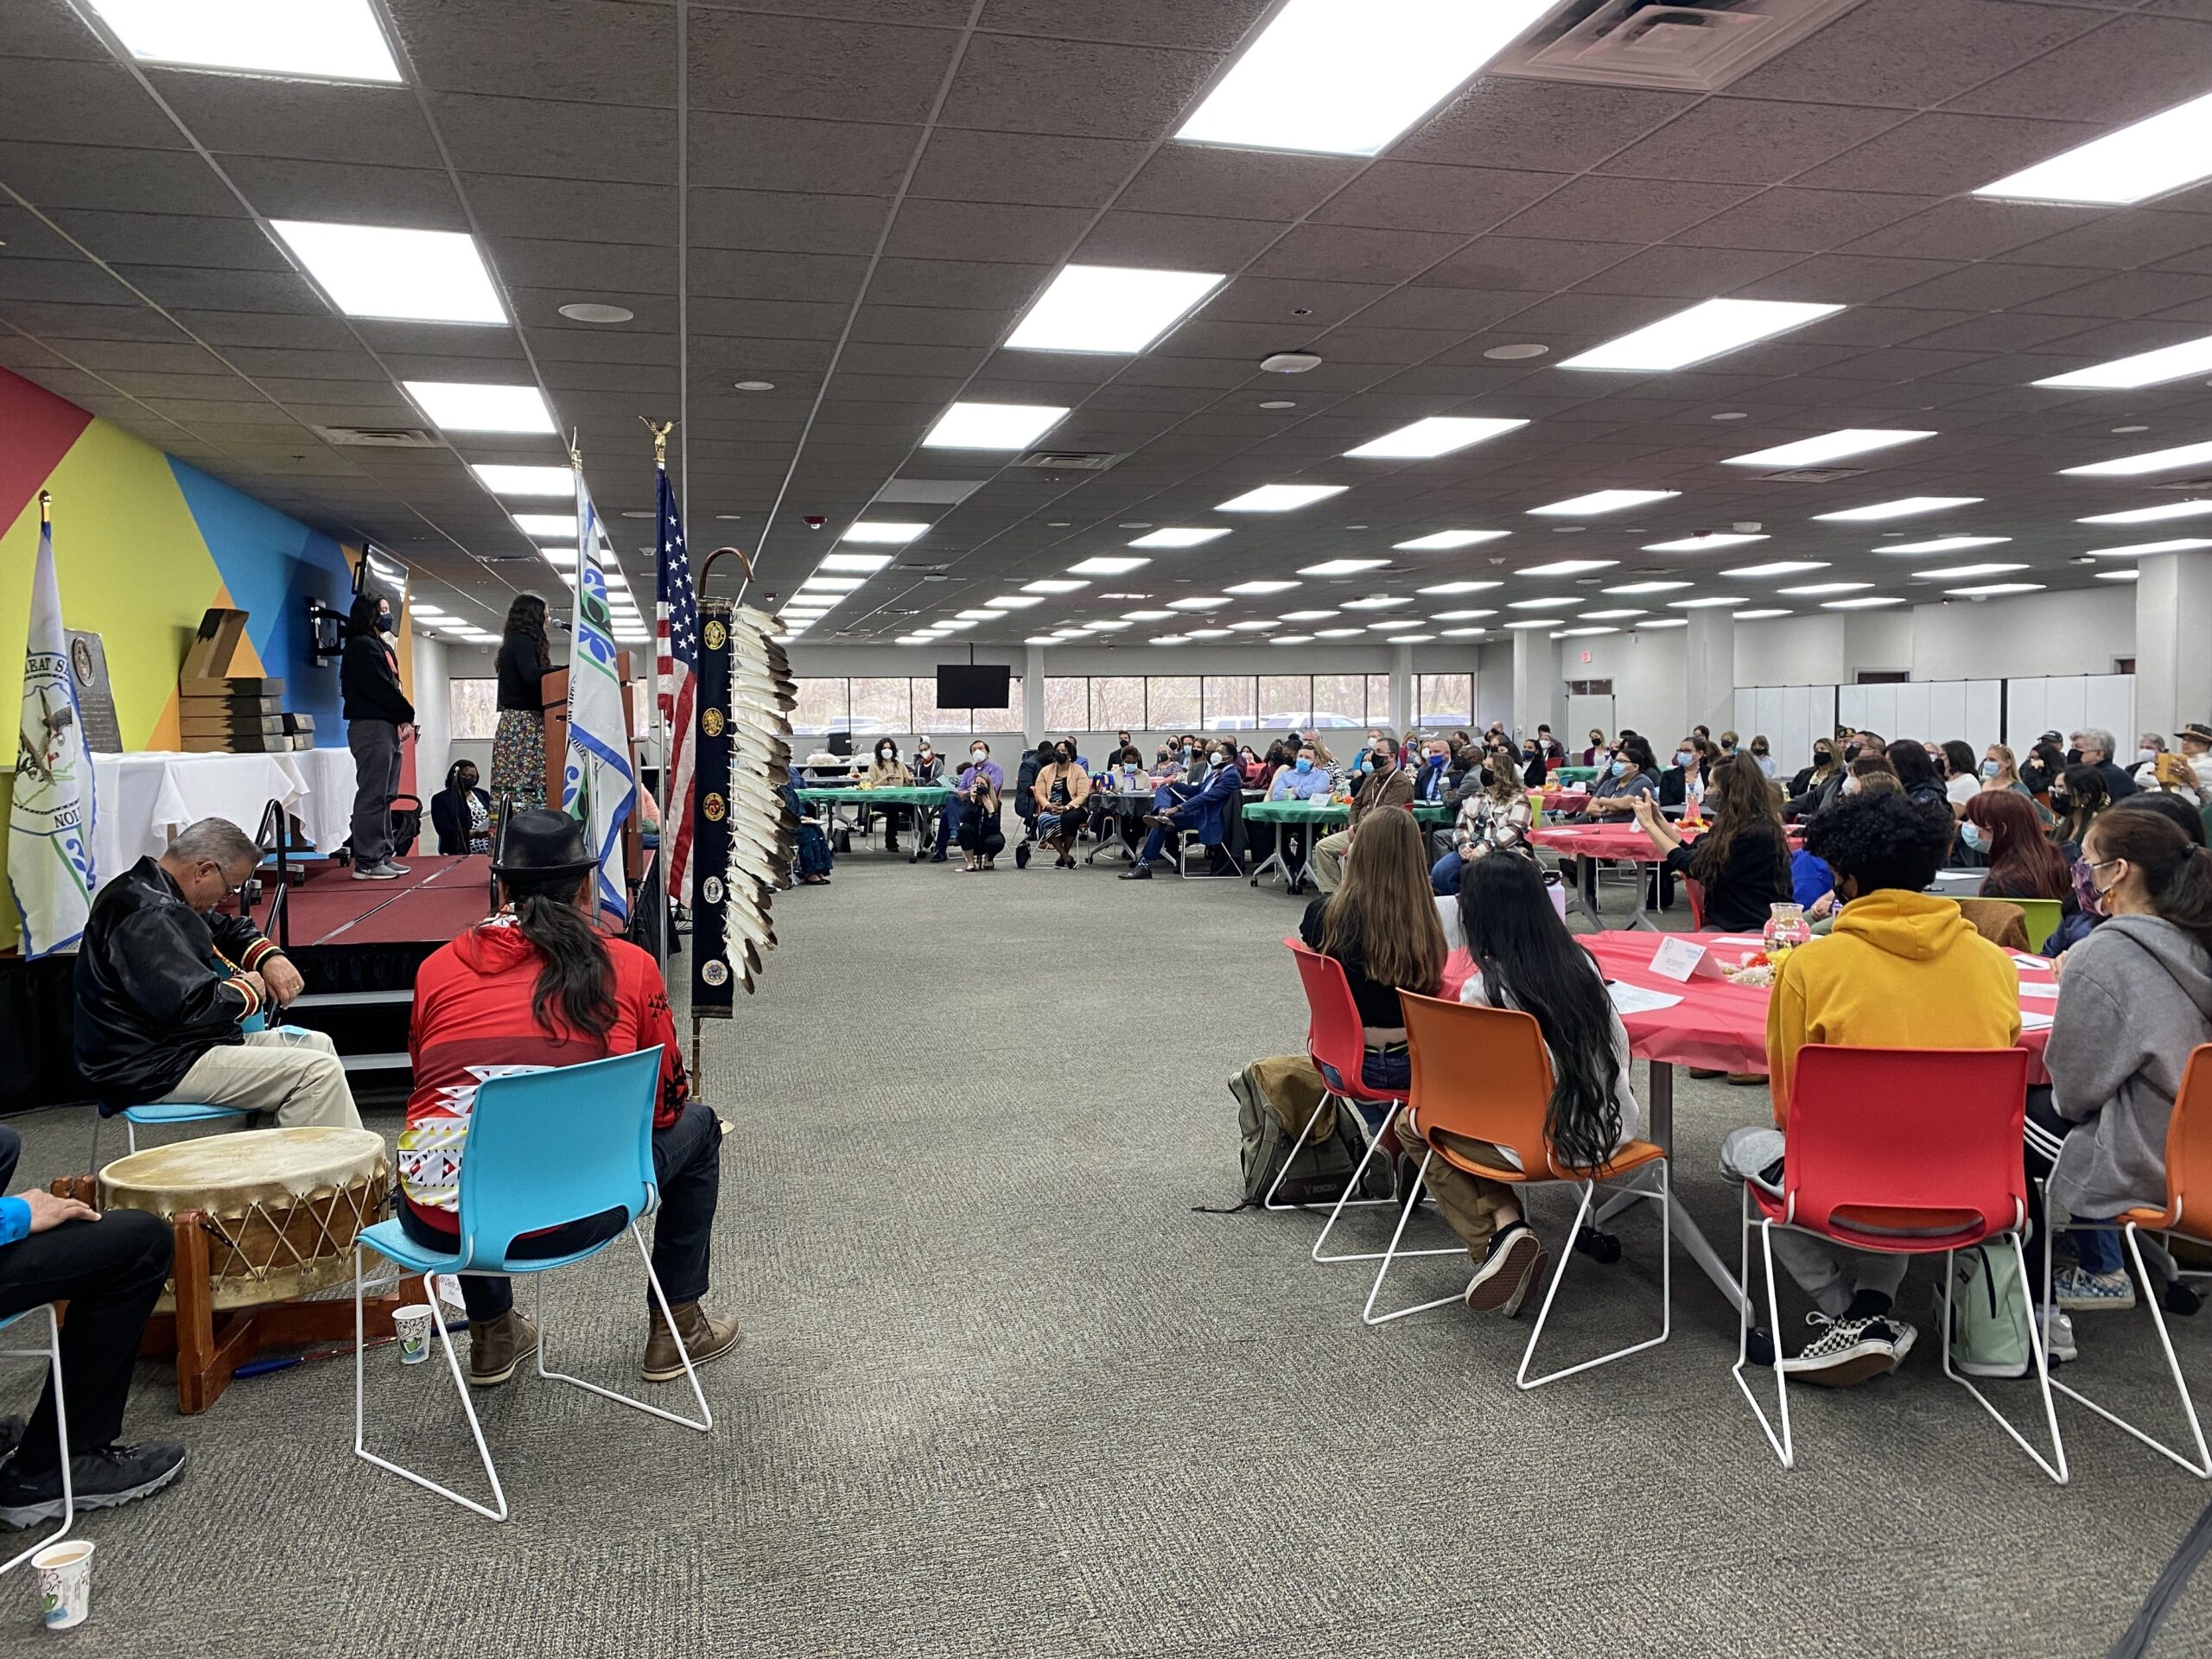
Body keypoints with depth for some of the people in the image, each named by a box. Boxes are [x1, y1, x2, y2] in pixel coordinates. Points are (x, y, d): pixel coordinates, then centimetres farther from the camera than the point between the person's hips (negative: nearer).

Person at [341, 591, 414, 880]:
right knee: (373, 796, -10)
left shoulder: (380, 646, 22)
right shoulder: (362, 646, -8)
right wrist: (408, 715, -6)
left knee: (385, 796, 11)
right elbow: (379, 689, -16)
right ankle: (367, 862, -8)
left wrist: (404, 719, 3)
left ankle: (383, 856, 16)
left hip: (387, 726, 10)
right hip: (371, 726, -10)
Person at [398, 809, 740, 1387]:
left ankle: (492, 1337, 44)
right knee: (697, 1125, 25)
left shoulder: (438, 966, 10)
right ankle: (676, 1328, 34)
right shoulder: (628, 965, 4)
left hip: (434, 1221, 3)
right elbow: (666, 1102, 13)